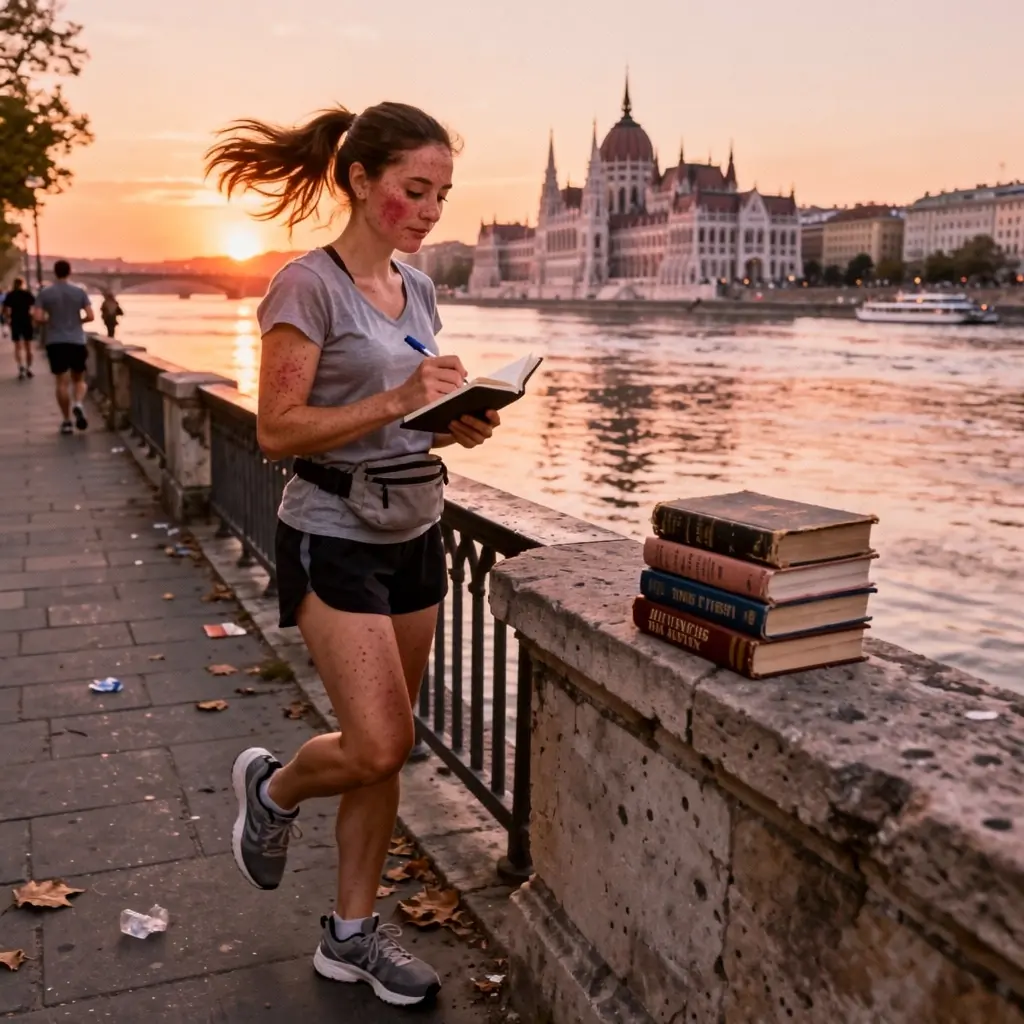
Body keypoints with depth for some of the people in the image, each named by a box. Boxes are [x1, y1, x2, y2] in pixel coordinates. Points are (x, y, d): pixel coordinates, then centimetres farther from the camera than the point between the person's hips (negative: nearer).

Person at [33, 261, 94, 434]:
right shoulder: (80, 291, 0)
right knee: (79, 379, 12)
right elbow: (91, 316, -6)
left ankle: (66, 421, 5)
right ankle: (78, 405, -17)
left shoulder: (44, 293, -1)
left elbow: (38, 318, -7)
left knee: (62, 382, 3)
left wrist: (50, 320, 13)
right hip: (77, 341, 0)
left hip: (55, 342, 0)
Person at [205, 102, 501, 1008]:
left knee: (386, 747, 11)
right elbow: (277, 431, -17)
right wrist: (394, 401, -26)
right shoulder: (309, 286, -13)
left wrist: (457, 422, -3)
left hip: (415, 534, 7)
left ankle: (352, 932, 26)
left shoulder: (417, 289, 9)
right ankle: (271, 790, 24)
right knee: (378, 747, -10)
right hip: (334, 537, -7)